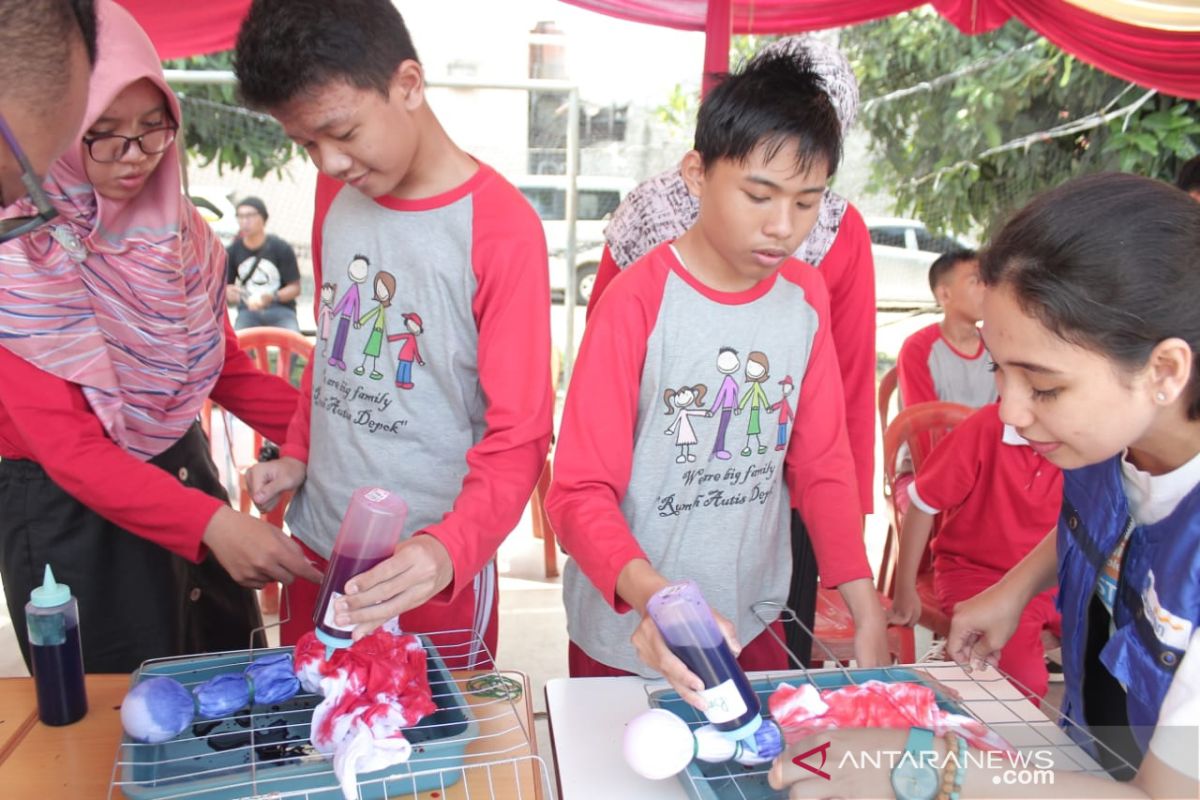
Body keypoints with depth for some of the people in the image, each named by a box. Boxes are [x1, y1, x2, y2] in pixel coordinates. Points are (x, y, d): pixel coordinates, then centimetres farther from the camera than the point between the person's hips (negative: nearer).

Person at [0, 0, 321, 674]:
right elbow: (67, 448, -23)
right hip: (70, 515, -5)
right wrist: (210, 523, -37)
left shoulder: (179, 232, 0)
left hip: (185, 477, 6)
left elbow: (227, 369, 7)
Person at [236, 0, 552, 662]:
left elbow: (519, 436, -19)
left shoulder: (503, 229, -18)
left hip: (429, 569, -6)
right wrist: (298, 452, 4)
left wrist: (449, 549, -34)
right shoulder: (335, 192, 3)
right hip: (318, 547, 6)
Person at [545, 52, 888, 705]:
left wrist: (865, 609, -3)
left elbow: (823, 464, 4)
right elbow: (581, 491, -18)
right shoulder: (637, 302, -17)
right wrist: (650, 594, -36)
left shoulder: (807, 297, -1)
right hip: (627, 638, -4)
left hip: (753, 627, 4)